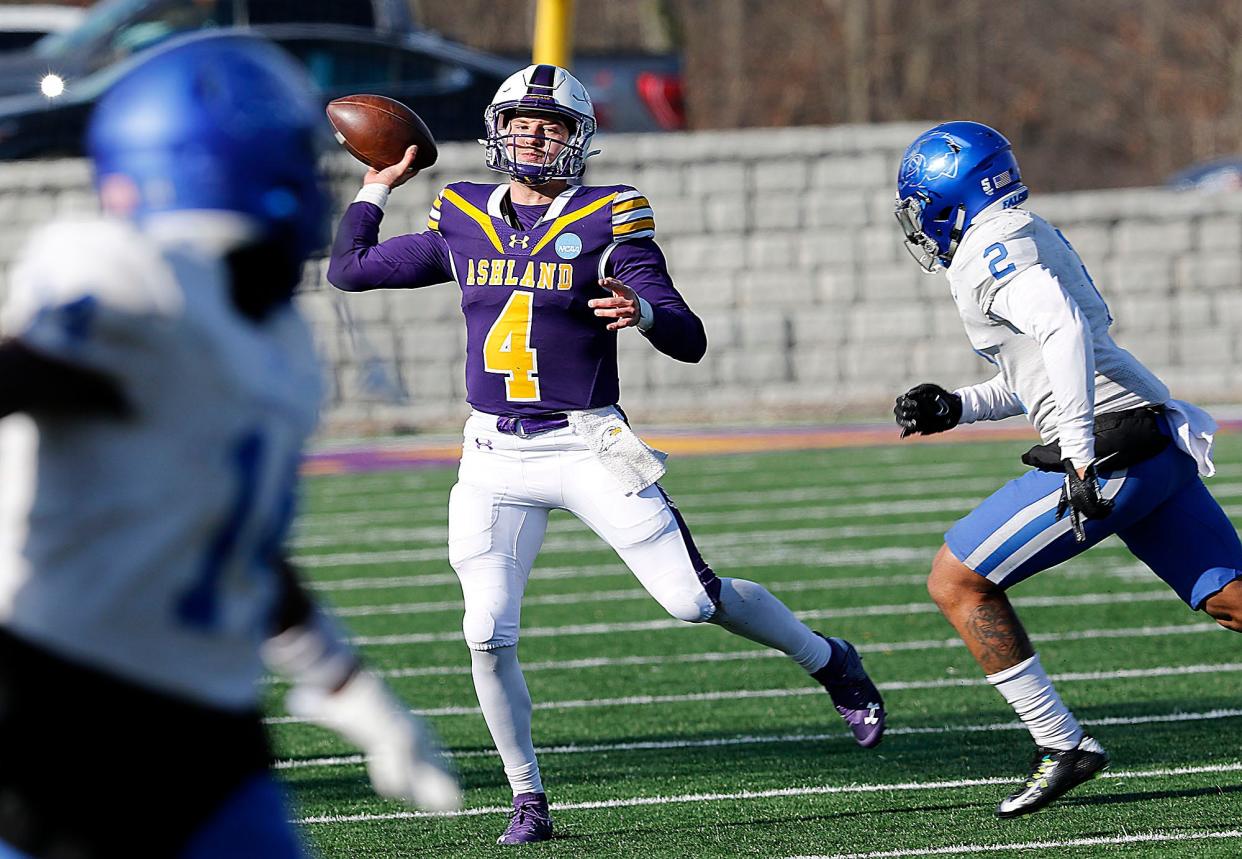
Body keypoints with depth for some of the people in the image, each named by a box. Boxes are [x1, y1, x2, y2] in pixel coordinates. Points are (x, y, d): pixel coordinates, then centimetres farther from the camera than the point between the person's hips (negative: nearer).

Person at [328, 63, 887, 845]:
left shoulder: (606, 222, -4)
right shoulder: (465, 223, 7)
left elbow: (691, 341, -9)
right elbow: (350, 270, 16)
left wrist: (643, 313, -29)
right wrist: (375, 191, 21)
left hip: (586, 448, -3)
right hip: (495, 459, 3)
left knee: (693, 597, -6)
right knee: (489, 633, -8)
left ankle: (830, 663, 21)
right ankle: (528, 798, 9)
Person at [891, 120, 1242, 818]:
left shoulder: (990, 249, -7)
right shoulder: (1031, 237, 23)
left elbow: (1064, 328, -25)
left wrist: (1081, 454, -27)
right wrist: (954, 407, 21)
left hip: (1112, 452, -9)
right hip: (1165, 445, 9)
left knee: (957, 581, 0)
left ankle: (1063, 748, 0)